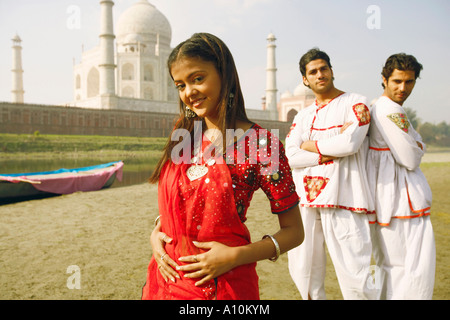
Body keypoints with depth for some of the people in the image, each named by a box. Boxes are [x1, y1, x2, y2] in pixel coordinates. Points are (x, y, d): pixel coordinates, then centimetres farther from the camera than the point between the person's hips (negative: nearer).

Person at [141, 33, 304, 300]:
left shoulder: (261, 143, -15)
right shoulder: (184, 136, 1)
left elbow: (294, 231, -9)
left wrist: (236, 255, -19)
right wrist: (155, 233, -3)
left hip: (222, 284, -5)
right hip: (167, 277, 5)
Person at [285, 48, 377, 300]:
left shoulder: (355, 103, 4)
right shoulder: (303, 116, 18)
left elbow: (350, 142, -14)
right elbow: (290, 155, 3)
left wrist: (311, 145, 0)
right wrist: (327, 153, -10)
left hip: (343, 200, -5)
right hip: (306, 200, 5)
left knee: (354, 275, -6)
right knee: (302, 270, 11)